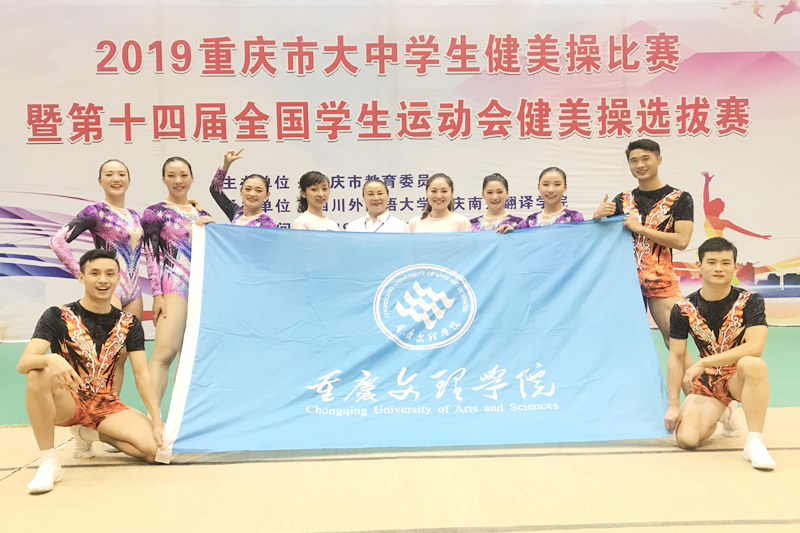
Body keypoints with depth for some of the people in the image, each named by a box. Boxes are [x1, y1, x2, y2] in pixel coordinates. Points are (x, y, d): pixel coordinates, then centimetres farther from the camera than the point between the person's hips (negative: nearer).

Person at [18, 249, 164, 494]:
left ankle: (89, 433, 9)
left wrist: (157, 422, -12)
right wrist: (50, 359, -43)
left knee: (156, 447, -20)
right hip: (66, 401, -3)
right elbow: (23, 364, -19)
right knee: (39, 374, -35)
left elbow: (142, 374, -2)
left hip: (106, 405, 3)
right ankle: (49, 463, -22)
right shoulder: (58, 316, -7)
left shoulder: (129, 324, 2)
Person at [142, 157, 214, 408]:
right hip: (173, 286, -5)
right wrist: (157, 294, -10)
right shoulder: (155, 212, 4)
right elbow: (152, 256, -1)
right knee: (165, 352, -18)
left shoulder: (201, 213, 17)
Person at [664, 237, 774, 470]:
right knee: (687, 438, -18)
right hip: (706, 381, 3)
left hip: (740, 379, -2)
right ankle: (717, 415, 19)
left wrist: (702, 363, -29)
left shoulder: (750, 302, -11)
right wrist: (673, 405, -6)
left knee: (753, 364, -38)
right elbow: (676, 358, -2)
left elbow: (755, 348, -26)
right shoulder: (683, 309, -6)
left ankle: (754, 442, -29)